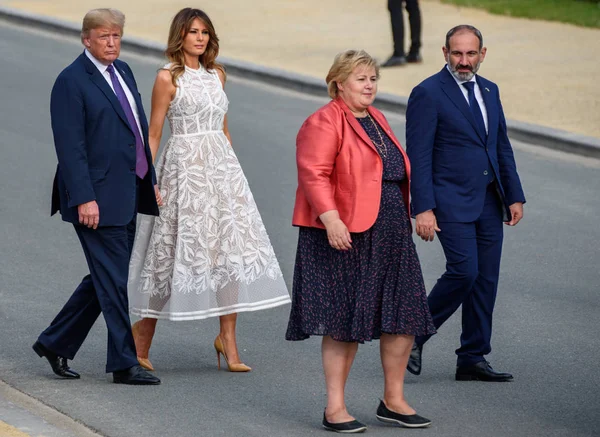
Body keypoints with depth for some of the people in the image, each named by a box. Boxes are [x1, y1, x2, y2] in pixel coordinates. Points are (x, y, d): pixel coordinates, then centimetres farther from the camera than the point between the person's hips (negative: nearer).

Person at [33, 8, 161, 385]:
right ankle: (124, 364, 2)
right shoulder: (71, 81, -11)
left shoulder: (123, 71, 14)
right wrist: (84, 199, -21)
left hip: (128, 195, 9)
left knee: (105, 279, 13)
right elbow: (71, 146, -16)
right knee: (113, 281, -4)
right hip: (98, 198, -9)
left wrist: (151, 182, 16)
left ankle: (56, 343, 25)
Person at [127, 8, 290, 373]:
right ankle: (144, 332, 15)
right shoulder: (169, 78, -3)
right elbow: (154, 134, -4)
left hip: (222, 165, 5)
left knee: (232, 247, -4)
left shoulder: (216, 75, 13)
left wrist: (232, 168, 15)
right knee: (175, 247, -2)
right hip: (184, 168, -5)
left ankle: (228, 338, -1)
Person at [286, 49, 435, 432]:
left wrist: (408, 215, 22)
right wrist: (331, 219, -28)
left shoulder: (376, 119, 17)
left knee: (404, 317, 5)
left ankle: (394, 401, 17)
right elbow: (313, 174, -19)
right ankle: (335, 408, 2)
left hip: (390, 234, 8)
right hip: (346, 234, -8)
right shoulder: (325, 122, -9)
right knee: (345, 321, -4)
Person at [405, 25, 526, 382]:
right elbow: (418, 155, -11)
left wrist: (515, 196, 11)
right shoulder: (428, 94, -8)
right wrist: (423, 208, -17)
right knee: (464, 271, -16)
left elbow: (502, 147, 18)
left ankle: (473, 359, 12)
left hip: (488, 202, 7)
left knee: (486, 279, 5)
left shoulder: (489, 91, 13)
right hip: (451, 201, -7)